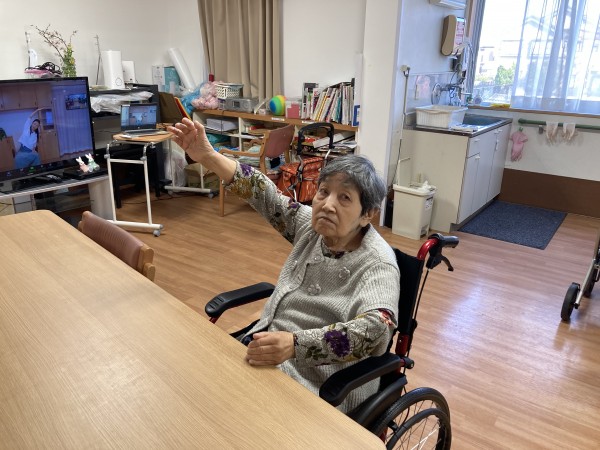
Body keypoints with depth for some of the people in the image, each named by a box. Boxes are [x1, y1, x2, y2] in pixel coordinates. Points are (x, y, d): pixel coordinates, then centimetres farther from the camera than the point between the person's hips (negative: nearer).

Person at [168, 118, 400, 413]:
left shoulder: (377, 264, -19)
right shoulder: (312, 226, 0)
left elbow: (374, 331, -33)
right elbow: (265, 196, -2)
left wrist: (294, 344, -45)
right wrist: (206, 155, -13)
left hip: (318, 386, -6)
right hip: (267, 349, 6)